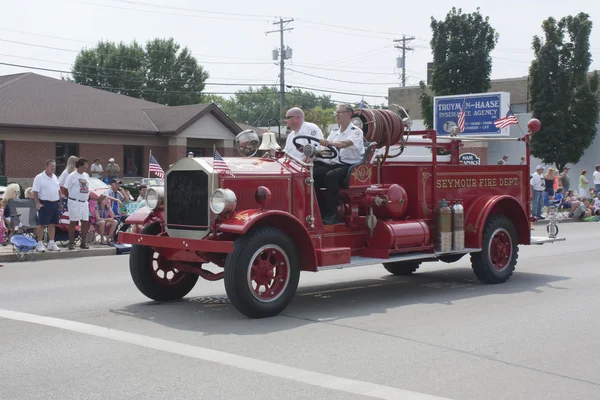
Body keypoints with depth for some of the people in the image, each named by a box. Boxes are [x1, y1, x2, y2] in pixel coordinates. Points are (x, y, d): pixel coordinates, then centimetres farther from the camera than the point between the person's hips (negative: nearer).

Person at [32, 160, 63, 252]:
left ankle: (51, 243, 16)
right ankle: (39, 244, 2)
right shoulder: (39, 178, -8)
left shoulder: (55, 177, 13)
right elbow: (35, 192, -11)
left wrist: (60, 203, 17)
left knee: (52, 224, 10)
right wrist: (37, 203, -21)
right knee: (42, 224, -3)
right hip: (45, 204, -6)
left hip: (55, 204, 6)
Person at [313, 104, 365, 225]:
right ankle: (322, 211, -14)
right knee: (314, 173, -21)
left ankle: (332, 214, -28)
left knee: (331, 176, -35)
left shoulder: (356, 132, -3)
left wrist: (330, 143, -44)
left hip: (351, 166, -6)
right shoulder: (334, 132, 19)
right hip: (334, 164, 6)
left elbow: (346, 143, -26)